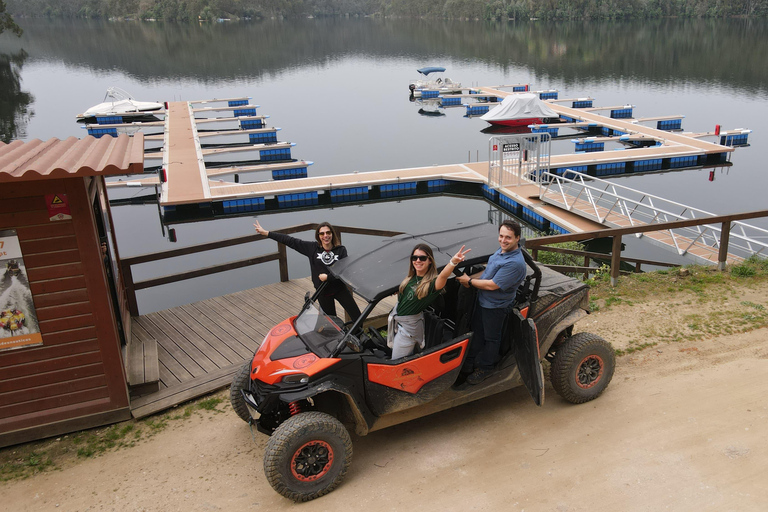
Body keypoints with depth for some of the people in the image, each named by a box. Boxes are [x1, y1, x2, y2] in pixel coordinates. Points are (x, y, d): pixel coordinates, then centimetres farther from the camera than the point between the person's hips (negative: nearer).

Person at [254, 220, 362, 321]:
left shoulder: (341, 250, -6)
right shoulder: (312, 248, -4)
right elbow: (291, 241, -5)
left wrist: (327, 277, -16)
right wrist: (266, 233, -6)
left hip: (340, 289, -1)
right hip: (323, 292, 1)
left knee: (357, 317, -4)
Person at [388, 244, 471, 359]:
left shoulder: (432, 282, -23)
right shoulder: (411, 278, 0)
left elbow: (443, 276, -46)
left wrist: (453, 262, -63)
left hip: (409, 325, -7)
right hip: (396, 318, 7)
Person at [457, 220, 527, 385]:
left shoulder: (515, 263, -32)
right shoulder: (501, 250, -1)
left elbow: (492, 285, -30)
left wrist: (469, 281, -17)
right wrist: (470, 278, 2)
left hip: (496, 306, -9)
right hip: (482, 300, 9)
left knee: (491, 338, 12)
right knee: (477, 331, 23)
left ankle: (485, 368, 32)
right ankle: (470, 362, 41)